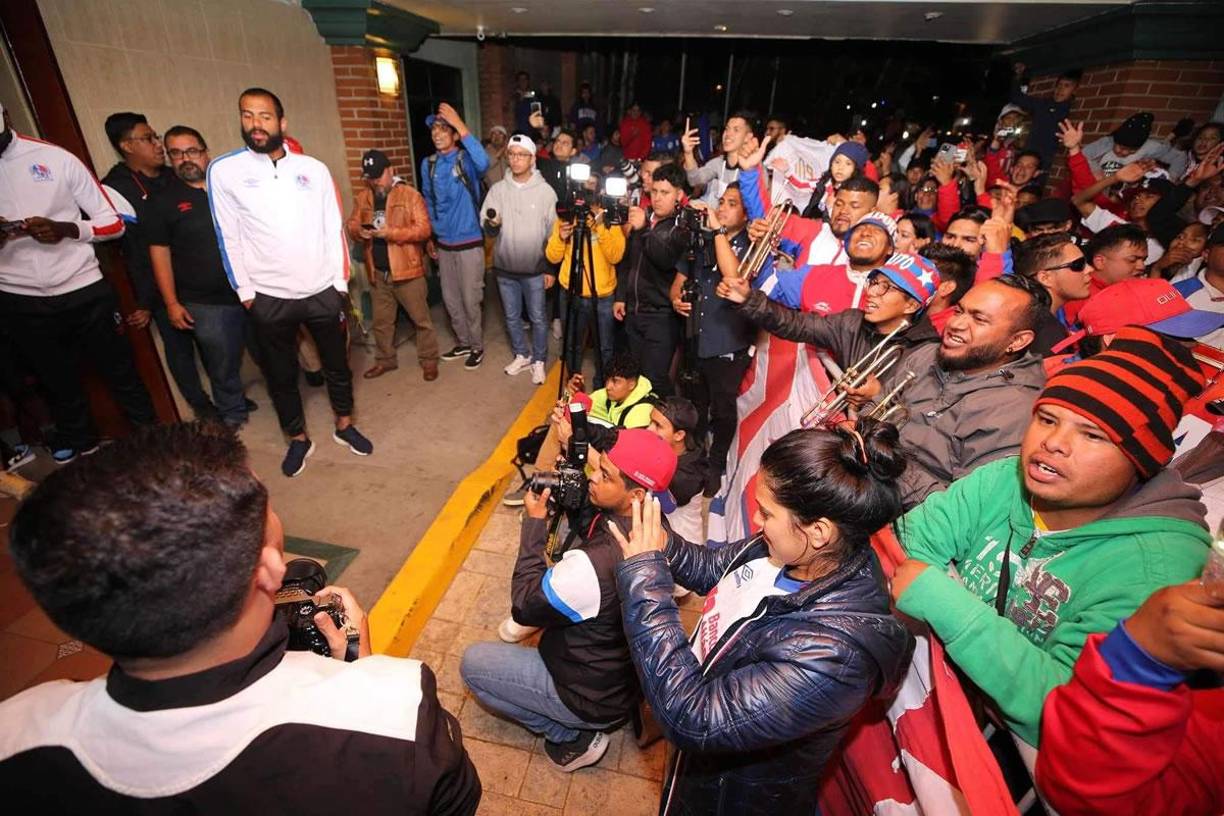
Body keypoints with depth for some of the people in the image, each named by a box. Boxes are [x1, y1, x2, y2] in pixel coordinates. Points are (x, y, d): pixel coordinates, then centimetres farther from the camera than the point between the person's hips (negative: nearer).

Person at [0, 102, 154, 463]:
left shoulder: (55, 158, -4)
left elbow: (113, 223, -2)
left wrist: (66, 228, -21)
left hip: (83, 291, -2)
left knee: (120, 372, 9)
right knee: (57, 382, 17)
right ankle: (78, 446, 36)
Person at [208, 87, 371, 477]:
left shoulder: (314, 168, 2)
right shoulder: (224, 171, -1)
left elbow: (333, 228, 3)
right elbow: (229, 236, 1)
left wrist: (340, 283, 0)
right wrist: (246, 291, -1)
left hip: (323, 290, 1)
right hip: (269, 297, 0)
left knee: (337, 363, 13)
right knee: (281, 374, 11)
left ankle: (344, 424, 33)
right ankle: (298, 438, 29)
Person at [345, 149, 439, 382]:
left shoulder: (410, 195, -7)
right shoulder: (362, 197, 9)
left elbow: (424, 229, -14)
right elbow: (351, 223, 12)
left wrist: (392, 233, -23)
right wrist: (358, 231, -12)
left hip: (407, 269, -5)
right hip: (377, 272, 5)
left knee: (421, 318, 4)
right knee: (381, 321, 16)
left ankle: (429, 360, 17)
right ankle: (385, 359, 31)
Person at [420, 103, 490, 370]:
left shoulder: (466, 160, -10)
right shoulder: (428, 164, 4)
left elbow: (483, 163, -35)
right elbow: (428, 203, 15)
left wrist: (461, 125, -35)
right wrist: (429, 237, 16)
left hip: (469, 242, -5)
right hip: (443, 243, 5)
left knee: (470, 300, 2)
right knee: (450, 299, 13)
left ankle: (477, 346, 20)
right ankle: (463, 342, 31)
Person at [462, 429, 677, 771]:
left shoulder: (595, 564, -40)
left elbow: (524, 607, -23)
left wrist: (535, 522, -20)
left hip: (595, 697, -7)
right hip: (631, 674, 7)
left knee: (472, 662, 6)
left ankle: (573, 738, 7)